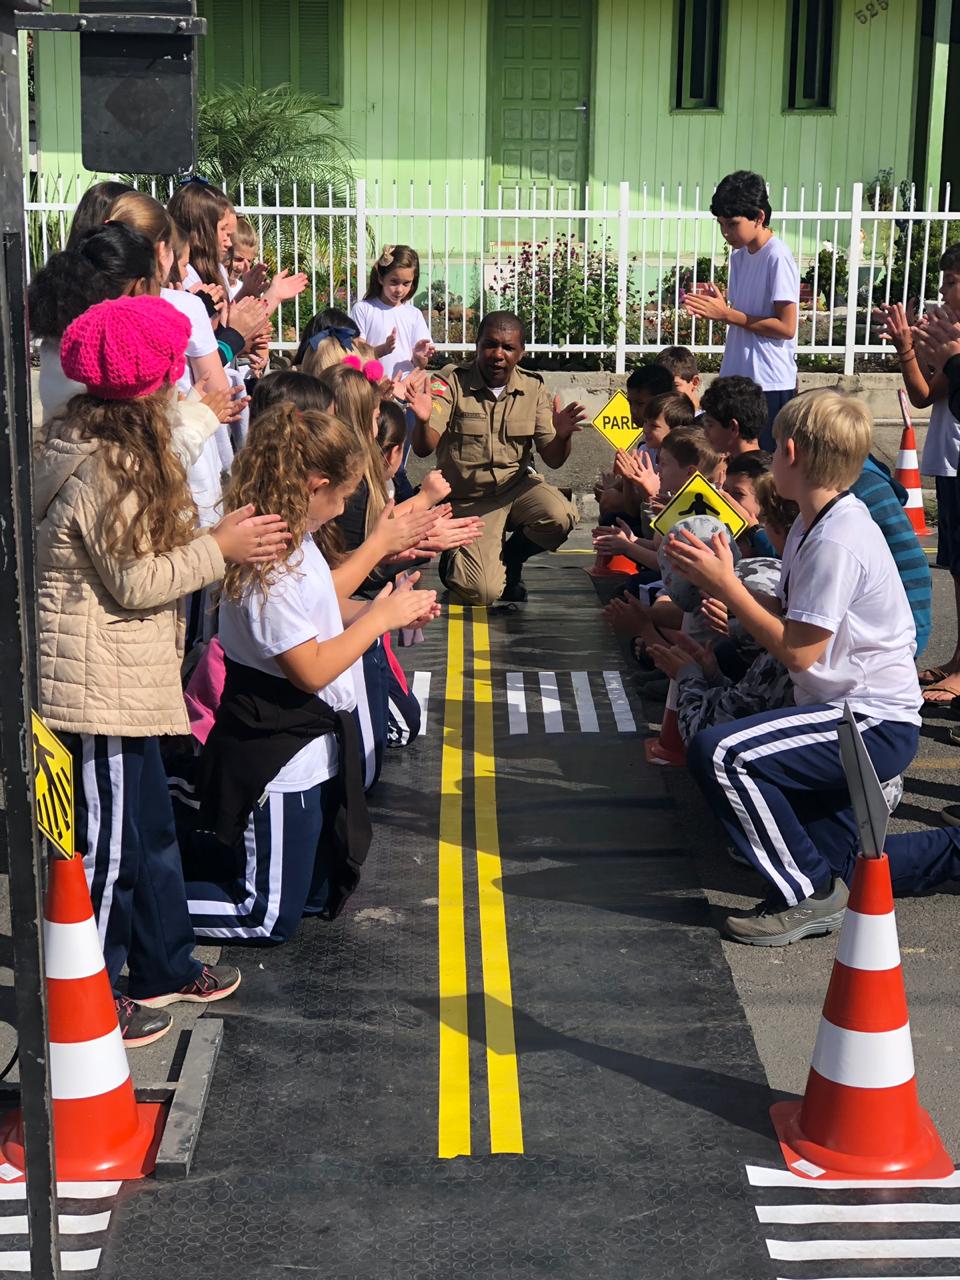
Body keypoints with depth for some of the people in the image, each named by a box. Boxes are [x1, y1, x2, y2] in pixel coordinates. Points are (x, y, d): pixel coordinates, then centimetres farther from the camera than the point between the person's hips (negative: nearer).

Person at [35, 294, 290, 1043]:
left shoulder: (114, 451, 10)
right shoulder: (102, 470, -22)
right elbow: (133, 581, -20)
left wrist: (215, 540, 10)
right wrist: (221, 547, -14)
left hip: (124, 681, 10)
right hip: (97, 688, -10)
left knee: (150, 828, 20)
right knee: (107, 843, 1)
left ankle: (163, 966, 34)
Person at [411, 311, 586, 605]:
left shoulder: (533, 389, -1)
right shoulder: (452, 383, -12)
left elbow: (553, 459, -3)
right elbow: (423, 449, -23)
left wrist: (562, 436, -27)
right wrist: (422, 419, -46)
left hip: (516, 485, 3)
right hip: (469, 500, -3)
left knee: (561, 517, -30)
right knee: (482, 594, -21)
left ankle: (509, 558, 4)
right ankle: (456, 561, 18)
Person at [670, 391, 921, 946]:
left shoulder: (837, 541, -23)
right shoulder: (816, 525, 10)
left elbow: (799, 650, -22)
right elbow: (799, 623, 9)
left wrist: (728, 587, -17)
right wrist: (726, 590, -1)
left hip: (874, 723, -11)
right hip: (858, 713, 11)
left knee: (719, 752, -26)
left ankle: (809, 894, -14)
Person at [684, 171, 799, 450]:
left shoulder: (778, 257, -14)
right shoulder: (739, 256, 11)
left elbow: (786, 327, -18)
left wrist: (727, 314, -17)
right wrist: (716, 306, -3)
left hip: (770, 384, -8)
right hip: (736, 377, 8)